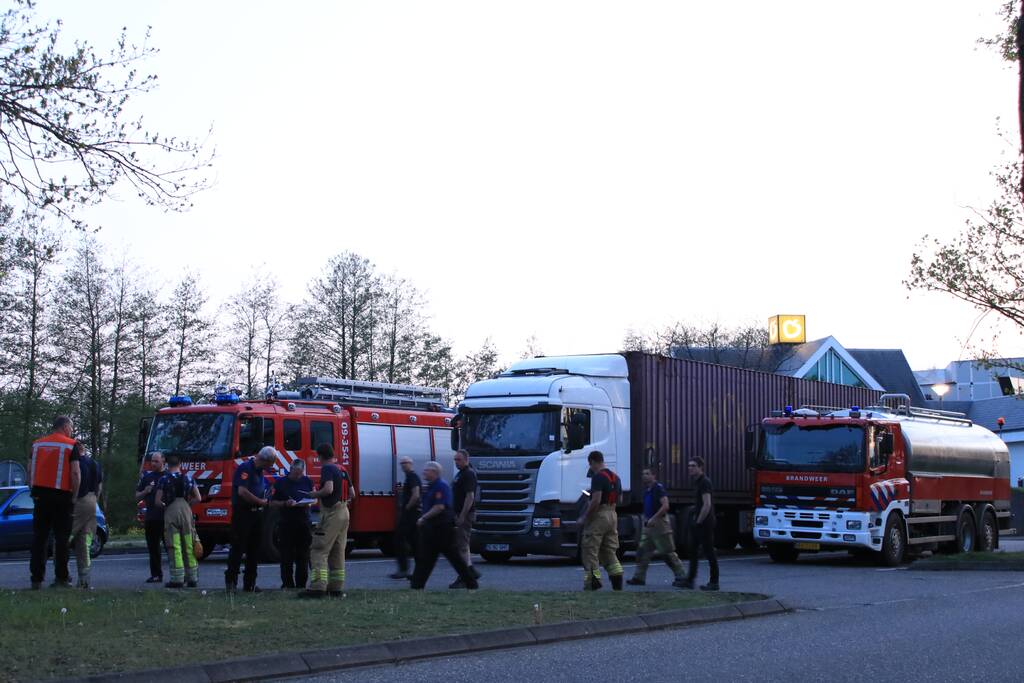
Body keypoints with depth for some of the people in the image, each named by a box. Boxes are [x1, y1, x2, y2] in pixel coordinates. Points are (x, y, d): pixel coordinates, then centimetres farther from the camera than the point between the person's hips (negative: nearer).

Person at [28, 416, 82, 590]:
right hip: (61, 496, -4)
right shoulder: (71, 445, -4)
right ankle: (61, 577, 4)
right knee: (61, 538, 3)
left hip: (40, 495, 4)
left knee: (39, 537, 6)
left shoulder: (37, 444, 11)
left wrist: (34, 491, 16)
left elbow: (30, 470, 11)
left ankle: (37, 578, 3)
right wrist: (74, 496, -3)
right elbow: (75, 472, -10)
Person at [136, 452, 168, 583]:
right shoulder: (146, 476, 13)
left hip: (167, 517, -4)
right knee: (153, 548, 6)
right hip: (151, 517, 4)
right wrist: (145, 491, -4)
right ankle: (156, 575, 12)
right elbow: (137, 497, 16)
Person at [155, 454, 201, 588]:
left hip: (170, 512, -3)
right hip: (186, 511, 3)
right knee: (189, 546, 9)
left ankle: (177, 578, -8)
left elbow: (158, 501, -3)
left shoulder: (164, 479, 0)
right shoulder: (188, 478, 10)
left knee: (174, 547, -3)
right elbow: (198, 498, 9)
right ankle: (192, 578, 11)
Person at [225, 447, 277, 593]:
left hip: (256, 513, 9)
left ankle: (250, 583, 13)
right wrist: (260, 501, -14)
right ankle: (231, 581, -1)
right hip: (242, 513, -9)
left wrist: (264, 501, 9)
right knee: (238, 548, -6)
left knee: (254, 549, 8)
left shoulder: (259, 470, 16)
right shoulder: (245, 468, -13)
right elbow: (242, 491, -22)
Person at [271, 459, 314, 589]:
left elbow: (314, 499, 15)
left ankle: (301, 584, 9)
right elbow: (272, 503, 0)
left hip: (304, 523, 3)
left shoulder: (307, 481, 10)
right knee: (287, 556, -3)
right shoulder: (280, 482, 1)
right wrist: (285, 504, -16)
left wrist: (306, 503, -6)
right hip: (286, 523, -3)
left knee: (303, 556, 4)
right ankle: (287, 584, 3)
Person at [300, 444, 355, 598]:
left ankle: (318, 587, -19)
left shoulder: (327, 468, -10)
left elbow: (328, 489, -25)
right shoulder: (342, 469, 15)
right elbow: (352, 494, 18)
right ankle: (336, 588, 14)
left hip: (331, 513, -9)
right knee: (338, 552, 13)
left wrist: (315, 494, -9)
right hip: (344, 512, 9)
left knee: (319, 551, -9)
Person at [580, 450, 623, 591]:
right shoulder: (615, 477, 13)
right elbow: (619, 498, 20)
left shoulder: (598, 477, -14)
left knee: (590, 551, -2)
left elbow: (596, 501, -21)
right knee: (609, 551, 14)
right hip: (613, 515, 8)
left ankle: (592, 583, -5)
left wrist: (586, 517, -12)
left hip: (599, 516, -8)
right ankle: (617, 574, 1)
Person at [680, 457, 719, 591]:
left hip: (705, 523, -10)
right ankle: (690, 580, 12)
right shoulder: (697, 482, 16)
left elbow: (707, 505, -22)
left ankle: (714, 582, 2)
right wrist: (695, 520, 16)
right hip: (697, 522, 10)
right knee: (692, 550, 9)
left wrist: (698, 521, -17)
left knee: (709, 552, -3)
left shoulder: (704, 482, -15)